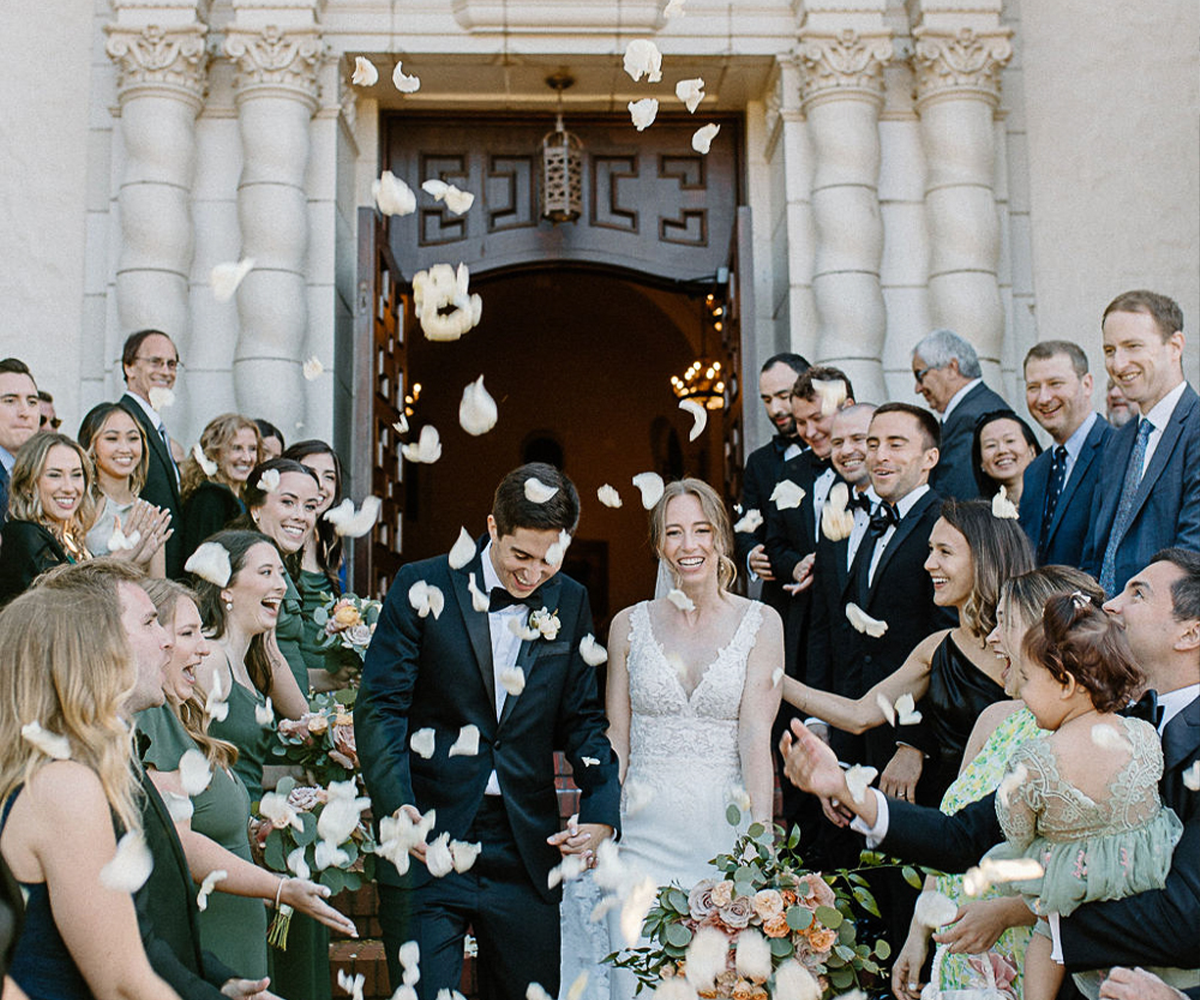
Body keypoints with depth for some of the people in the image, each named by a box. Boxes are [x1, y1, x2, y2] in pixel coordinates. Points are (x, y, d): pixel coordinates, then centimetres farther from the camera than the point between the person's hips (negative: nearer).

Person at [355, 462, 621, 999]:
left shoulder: (570, 603, 7)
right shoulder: (421, 586, -5)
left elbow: (582, 717, 11)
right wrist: (396, 805, -23)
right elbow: (379, 707, -8)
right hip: (427, 840, -3)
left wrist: (601, 808, -5)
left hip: (527, 849, 3)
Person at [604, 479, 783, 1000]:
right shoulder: (630, 624, 6)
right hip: (645, 833, 1)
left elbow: (756, 736, -7)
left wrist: (760, 835, -18)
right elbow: (616, 740, 7)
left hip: (725, 830, -1)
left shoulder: (760, 623, 1)